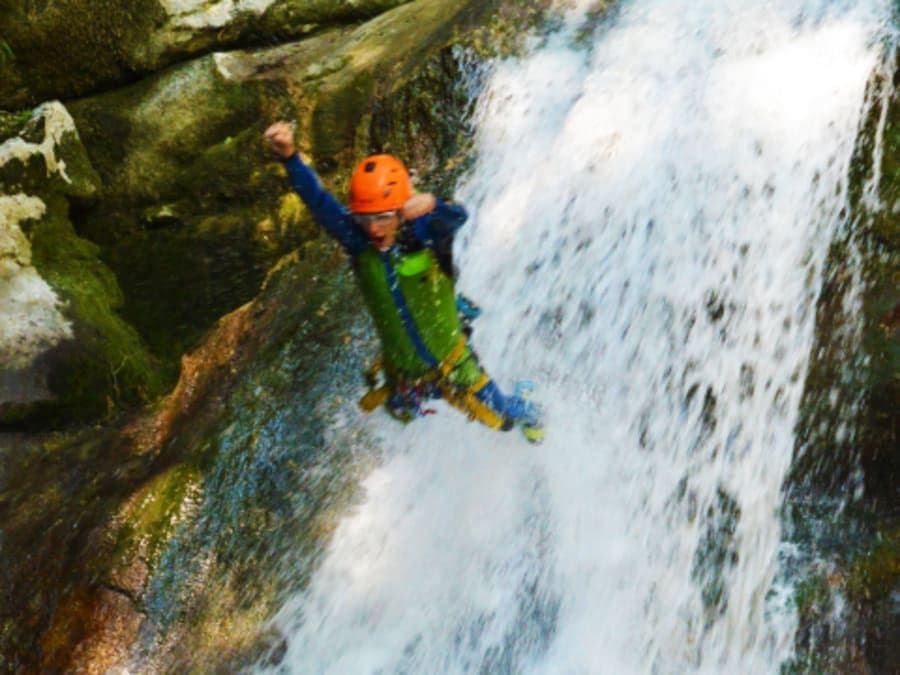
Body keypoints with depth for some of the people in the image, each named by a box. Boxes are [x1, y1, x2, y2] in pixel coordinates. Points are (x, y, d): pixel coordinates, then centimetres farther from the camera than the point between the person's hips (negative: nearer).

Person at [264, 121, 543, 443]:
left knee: (502, 419, 20)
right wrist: (290, 157, -49)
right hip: (401, 373, 3)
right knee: (403, 415, 32)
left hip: (452, 365, -3)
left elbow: (457, 217, -47)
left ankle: (526, 410, 55)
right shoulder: (357, 241, -20)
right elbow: (317, 200, -33)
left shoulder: (423, 233, -26)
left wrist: (432, 205, -69)